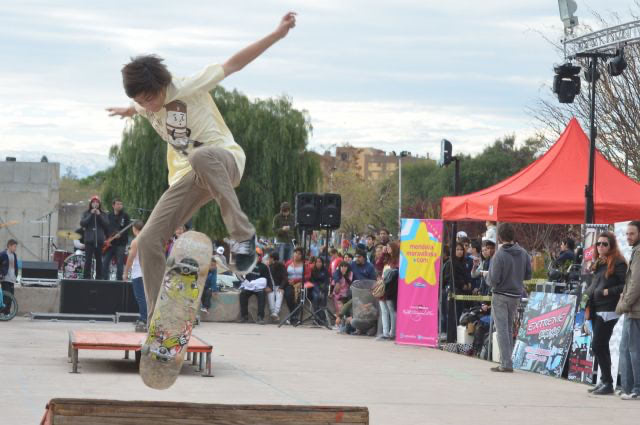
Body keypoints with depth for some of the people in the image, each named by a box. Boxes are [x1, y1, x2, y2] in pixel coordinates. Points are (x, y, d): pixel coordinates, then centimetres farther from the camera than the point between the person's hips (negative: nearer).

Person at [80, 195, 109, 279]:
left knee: (99, 260, 3)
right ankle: (87, 277, -2)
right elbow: (82, 223, -5)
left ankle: (99, 278, 9)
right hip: (89, 240, -1)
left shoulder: (103, 214, 10)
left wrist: (99, 215, -9)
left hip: (99, 240, 1)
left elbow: (106, 225, -1)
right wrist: (91, 215, -10)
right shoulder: (86, 213, 8)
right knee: (88, 260, -6)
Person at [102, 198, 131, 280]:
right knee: (105, 263, -1)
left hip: (121, 243, -3)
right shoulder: (109, 216, 12)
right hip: (110, 243, 3)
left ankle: (119, 280, 0)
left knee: (119, 263, -4)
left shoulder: (125, 216, 2)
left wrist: (120, 234, -18)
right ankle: (105, 280, 6)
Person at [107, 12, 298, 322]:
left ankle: (242, 235, -39)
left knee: (201, 156, -46)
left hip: (224, 160, -7)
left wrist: (278, 34, -21)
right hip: (187, 177, 7)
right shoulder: (146, 105, 6)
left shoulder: (190, 89, -14)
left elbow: (233, 64, -15)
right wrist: (127, 111, 58)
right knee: (148, 240, -7)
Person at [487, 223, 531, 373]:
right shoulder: (523, 253, -1)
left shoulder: (499, 255, -19)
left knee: (502, 329, -2)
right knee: (509, 329, 17)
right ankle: (506, 359, 21)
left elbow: (493, 280, -19)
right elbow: (528, 275, 5)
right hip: (516, 296, 6)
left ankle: (506, 363, -5)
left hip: (500, 296, -6)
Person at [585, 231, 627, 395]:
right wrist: (589, 293, 11)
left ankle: (608, 383, -6)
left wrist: (608, 292, -18)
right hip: (596, 310, 9)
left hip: (608, 311, -9)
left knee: (597, 346, -11)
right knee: (601, 347, 11)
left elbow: (626, 285, -15)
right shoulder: (598, 263, 17)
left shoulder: (617, 263, -9)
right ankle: (605, 380, 16)